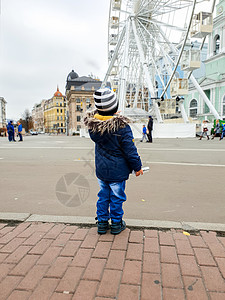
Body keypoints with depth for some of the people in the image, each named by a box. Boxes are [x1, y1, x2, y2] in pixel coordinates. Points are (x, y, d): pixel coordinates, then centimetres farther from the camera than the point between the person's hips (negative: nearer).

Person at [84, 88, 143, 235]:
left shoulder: (92, 123, -8)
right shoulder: (121, 126, -23)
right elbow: (130, 150, -17)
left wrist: (113, 116, 8)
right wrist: (137, 166, -2)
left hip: (101, 169, 5)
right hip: (117, 171, -4)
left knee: (103, 196, 18)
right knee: (117, 197, 12)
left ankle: (102, 223, 30)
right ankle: (116, 224, 27)